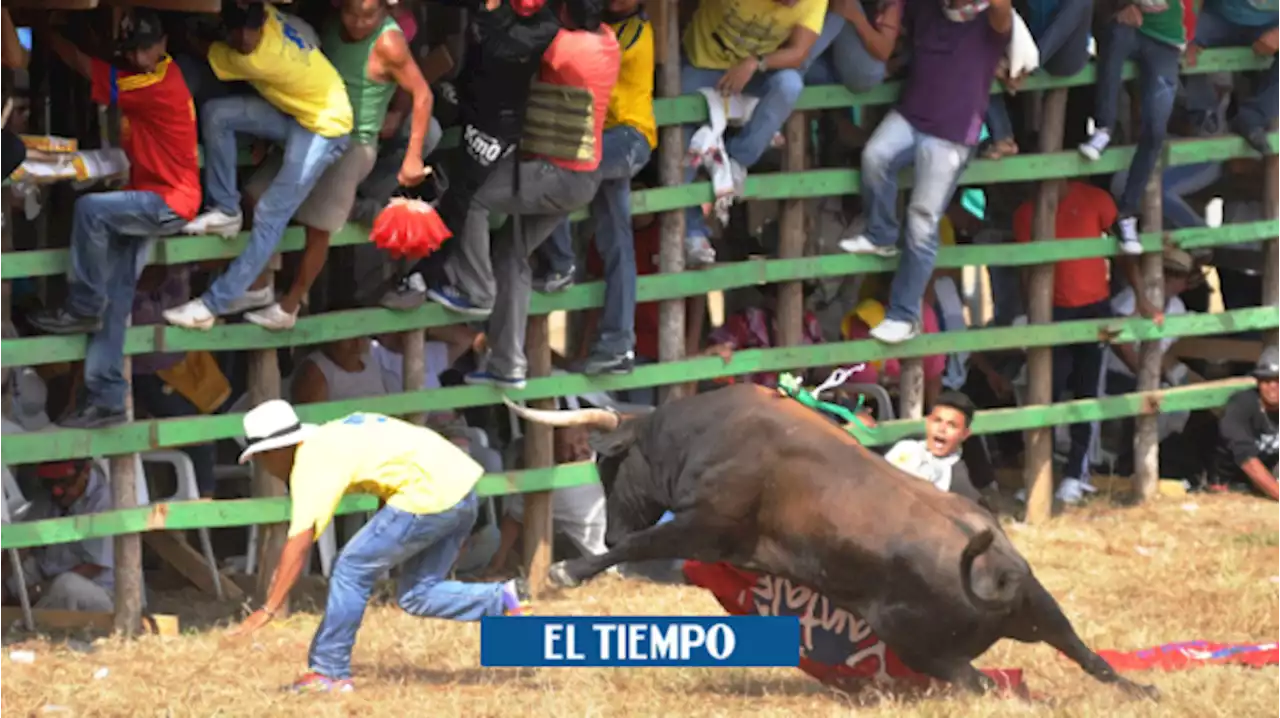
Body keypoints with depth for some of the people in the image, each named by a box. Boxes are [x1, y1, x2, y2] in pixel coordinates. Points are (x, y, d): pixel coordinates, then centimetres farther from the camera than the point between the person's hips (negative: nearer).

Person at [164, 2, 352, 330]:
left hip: (325, 125, -8)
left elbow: (203, 52, -17)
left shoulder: (259, 60, -34)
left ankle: (215, 303, -10)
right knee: (216, 113, -9)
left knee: (270, 215, -11)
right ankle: (226, 211, 4)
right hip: (295, 109, 8)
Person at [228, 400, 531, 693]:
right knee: (416, 596, 14)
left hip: (431, 491, -10)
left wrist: (268, 610, -18)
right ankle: (505, 599, 2)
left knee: (352, 570, -2)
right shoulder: (327, 438, 18)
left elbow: (300, 542, -18)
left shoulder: (312, 462, -10)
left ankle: (328, 673, 4)